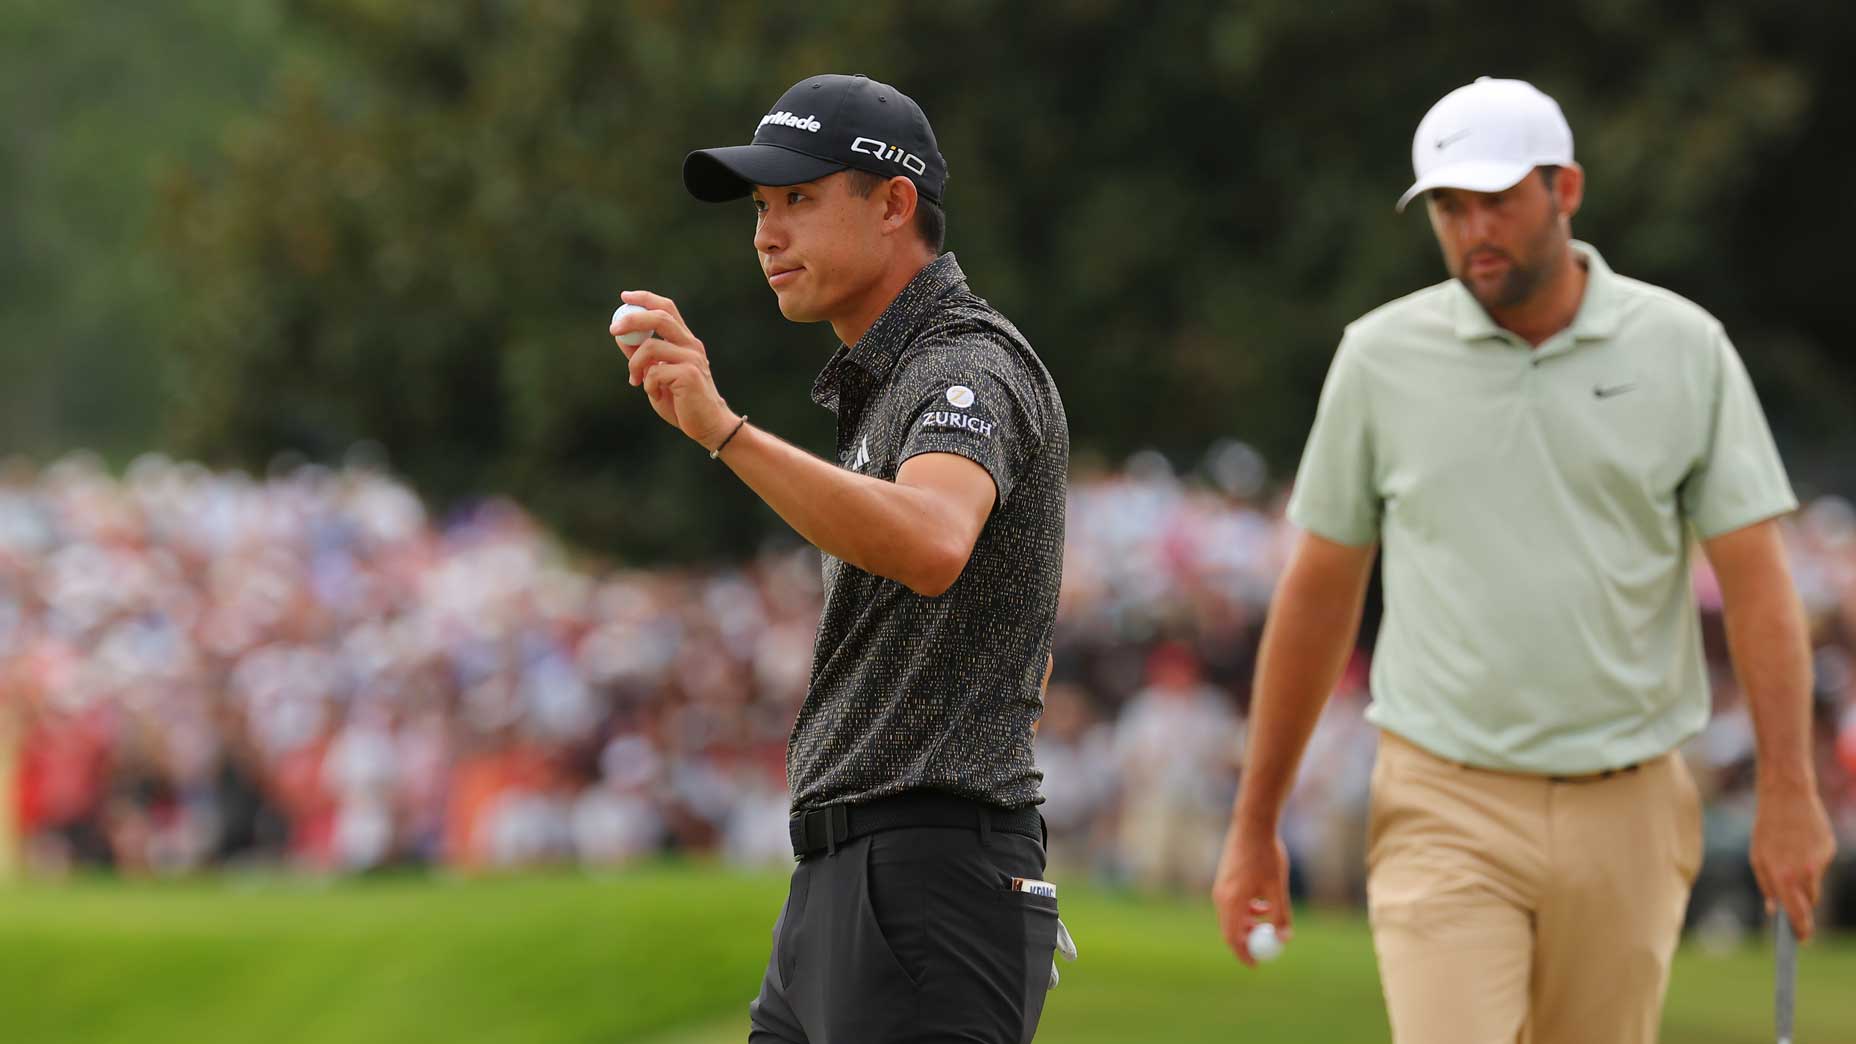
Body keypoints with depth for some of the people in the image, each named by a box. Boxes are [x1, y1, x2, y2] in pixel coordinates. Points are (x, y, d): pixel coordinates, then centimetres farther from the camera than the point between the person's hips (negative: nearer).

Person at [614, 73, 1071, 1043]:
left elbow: (933, 546, -34)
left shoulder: (973, 365, -10)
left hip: (927, 885, -10)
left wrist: (724, 430, -42)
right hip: (832, 891, 10)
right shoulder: (878, 385, 22)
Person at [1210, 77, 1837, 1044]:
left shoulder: (1685, 350, 1)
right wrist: (1255, 824, 10)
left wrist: (1789, 791, -10)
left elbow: (1755, 576, -1)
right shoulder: (1380, 357, 1)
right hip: (1447, 809, -1)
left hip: (1627, 812, 1)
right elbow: (1319, 592, 8)